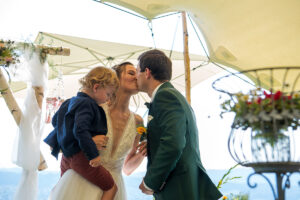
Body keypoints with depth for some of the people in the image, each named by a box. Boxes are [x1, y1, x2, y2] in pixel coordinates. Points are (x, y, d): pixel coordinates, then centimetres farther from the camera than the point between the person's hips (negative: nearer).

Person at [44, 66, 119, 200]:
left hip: (66, 157, 9)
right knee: (111, 187, -2)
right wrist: (93, 154, -25)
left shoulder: (70, 101, 12)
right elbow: (80, 130, -28)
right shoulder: (86, 104, -17)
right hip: (81, 157, -9)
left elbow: (55, 121, 22)